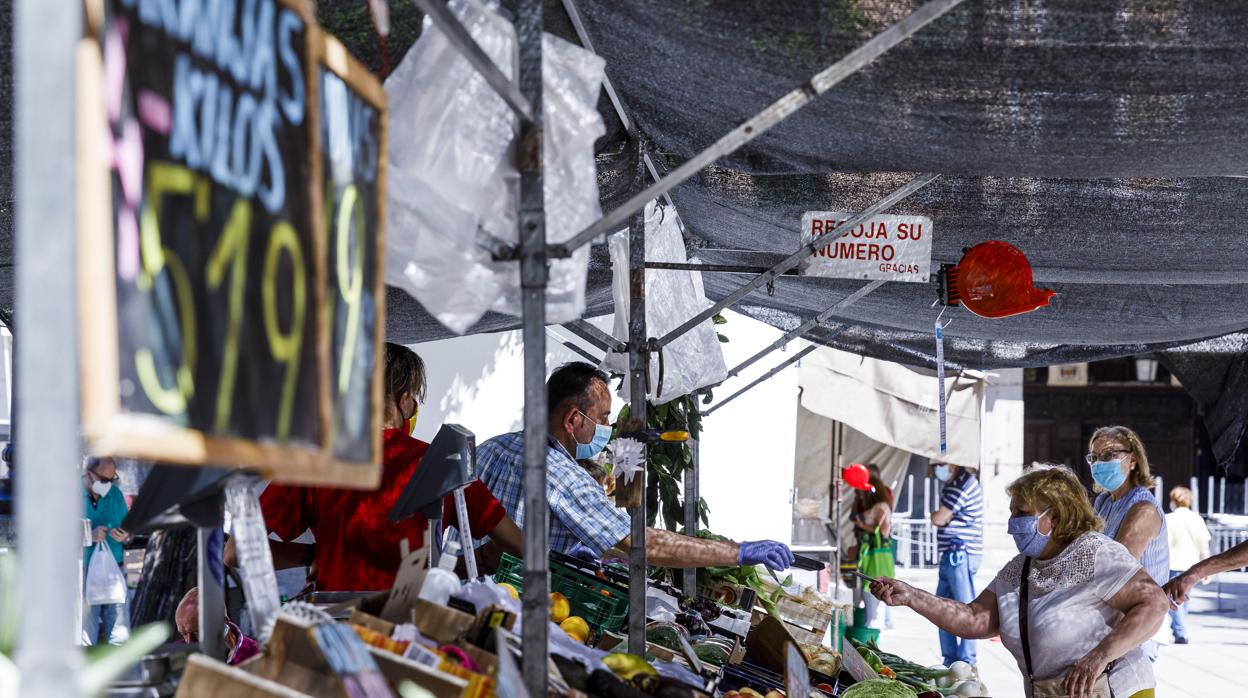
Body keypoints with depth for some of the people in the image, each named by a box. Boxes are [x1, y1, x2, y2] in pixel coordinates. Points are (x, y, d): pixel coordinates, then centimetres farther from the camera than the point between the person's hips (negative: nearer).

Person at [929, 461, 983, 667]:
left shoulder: (964, 484, -13)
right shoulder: (953, 485, 19)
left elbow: (938, 519, -13)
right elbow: (941, 519, 19)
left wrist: (935, 515, 6)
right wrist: (939, 516, 0)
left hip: (961, 554, -11)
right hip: (951, 555, 11)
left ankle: (967, 662, -7)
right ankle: (950, 660, 18)